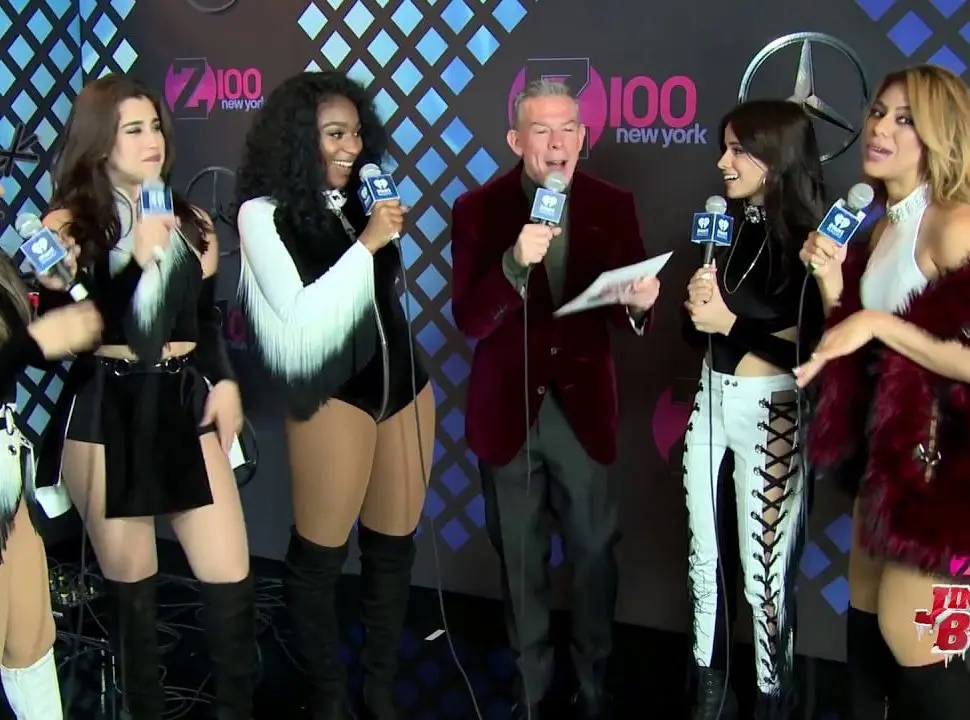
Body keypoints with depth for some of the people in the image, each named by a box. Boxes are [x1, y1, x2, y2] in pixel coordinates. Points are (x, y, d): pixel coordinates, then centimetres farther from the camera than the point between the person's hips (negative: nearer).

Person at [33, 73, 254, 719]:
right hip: (105, 416, -3)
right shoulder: (66, 227, -1)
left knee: (231, 576, -2)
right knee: (131, 586, 7)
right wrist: (136, 259, -18)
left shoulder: (192, 223, 13)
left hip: (184, 408, 3)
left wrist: (224, 381, 2)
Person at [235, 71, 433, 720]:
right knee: (320, 553, 4)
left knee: (393, 546, 11)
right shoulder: (264, 212, -7)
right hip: (334, 395, -6)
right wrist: (366, 244, -16)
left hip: (404, 383, 6)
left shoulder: (361, 198, 9)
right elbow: (299, 319, -15)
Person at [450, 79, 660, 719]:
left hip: (583, 406, 1)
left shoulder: (613, 206, -2)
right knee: (520, 560, 14)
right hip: (509, 409, -1)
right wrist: (517, 262, -31)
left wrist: (640, 303, -27)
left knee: (594, 553, 12)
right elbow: (470, 321, -15)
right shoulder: (478, 209, -7)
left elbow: (633, 317, -4)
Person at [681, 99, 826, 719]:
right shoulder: (726, 225, 7)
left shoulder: (809, 240, -13)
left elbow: (814, 350, -17)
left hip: (769, 413, -7)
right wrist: (698, 302, -8)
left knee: (764, 573, 2)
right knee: (704, 558, 16)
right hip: (712, 402, 7)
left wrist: (732, 320, -15)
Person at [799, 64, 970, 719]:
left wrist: (878, 322, -23)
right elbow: (848, 341, 12)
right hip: (887, 444, 9)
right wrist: (831, 284, -4)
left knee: (908, 632, -1)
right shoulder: (881, 228, 9)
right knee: (866, 616, 16)